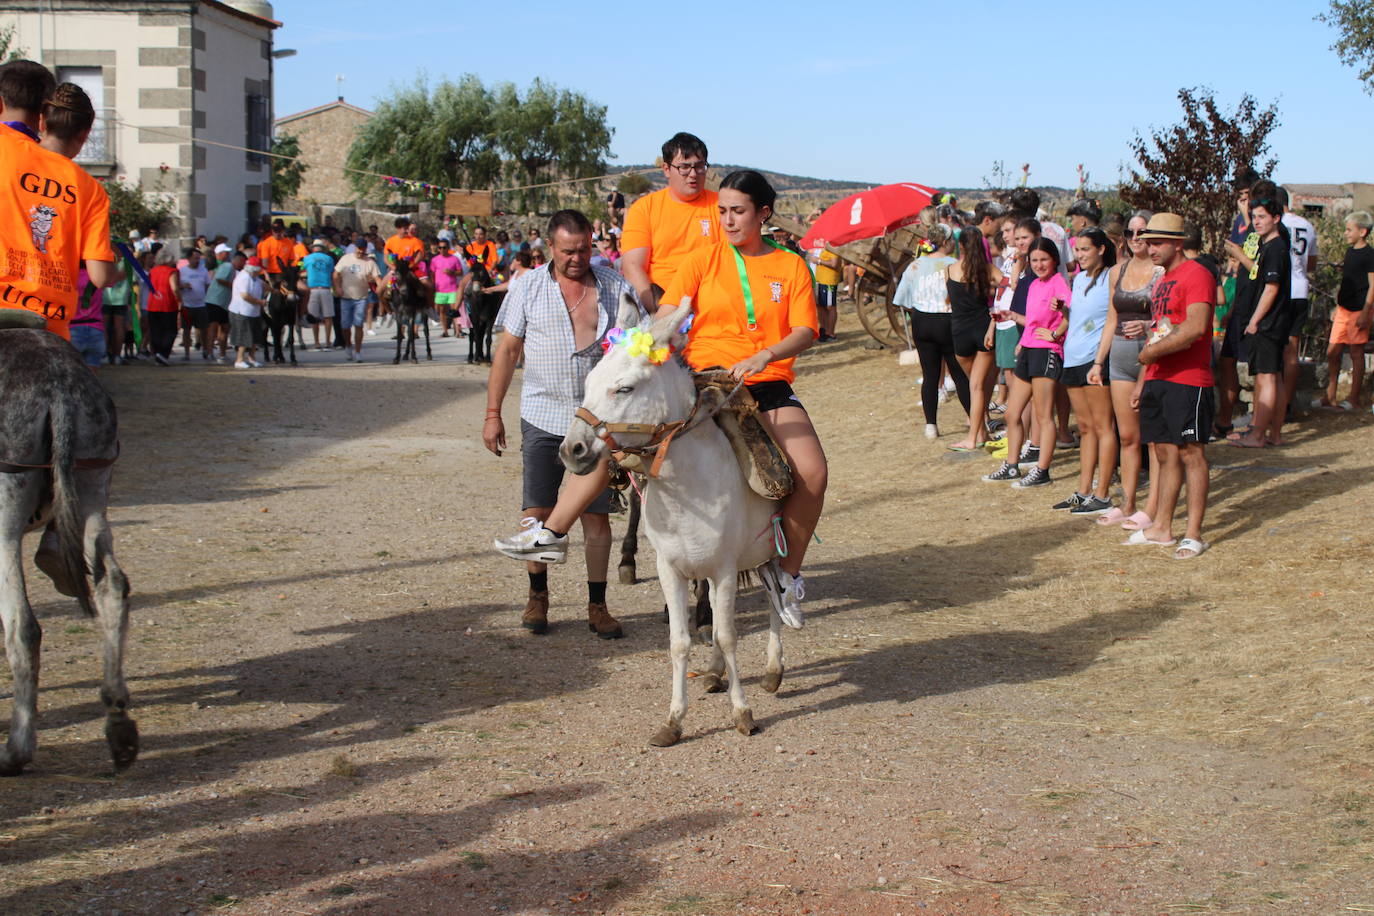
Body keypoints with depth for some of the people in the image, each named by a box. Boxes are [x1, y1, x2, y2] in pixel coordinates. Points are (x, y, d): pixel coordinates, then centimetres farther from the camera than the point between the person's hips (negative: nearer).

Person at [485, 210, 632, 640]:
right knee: (537, 511, 3)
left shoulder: (615, 287, 3)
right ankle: (537, 596, 21)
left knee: (596, 514, 2)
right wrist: (493, 413, 3)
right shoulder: (528, 286, 4)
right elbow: (508, 350, 7)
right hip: (542, 416, 0)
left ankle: (597, 606, 12)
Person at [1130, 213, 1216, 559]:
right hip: (1158, 380, 9)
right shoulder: (1162, 281, 20)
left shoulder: (1196, 275, -10)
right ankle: (1161, 528, 16)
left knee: (1191, 453, -5)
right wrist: (1143, 379, 19)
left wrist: (1152, 352, -15)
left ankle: (1194, 536, -3)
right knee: (1165, 453, 11)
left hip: (1188, 381, -9)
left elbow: (1196, 327, -23)